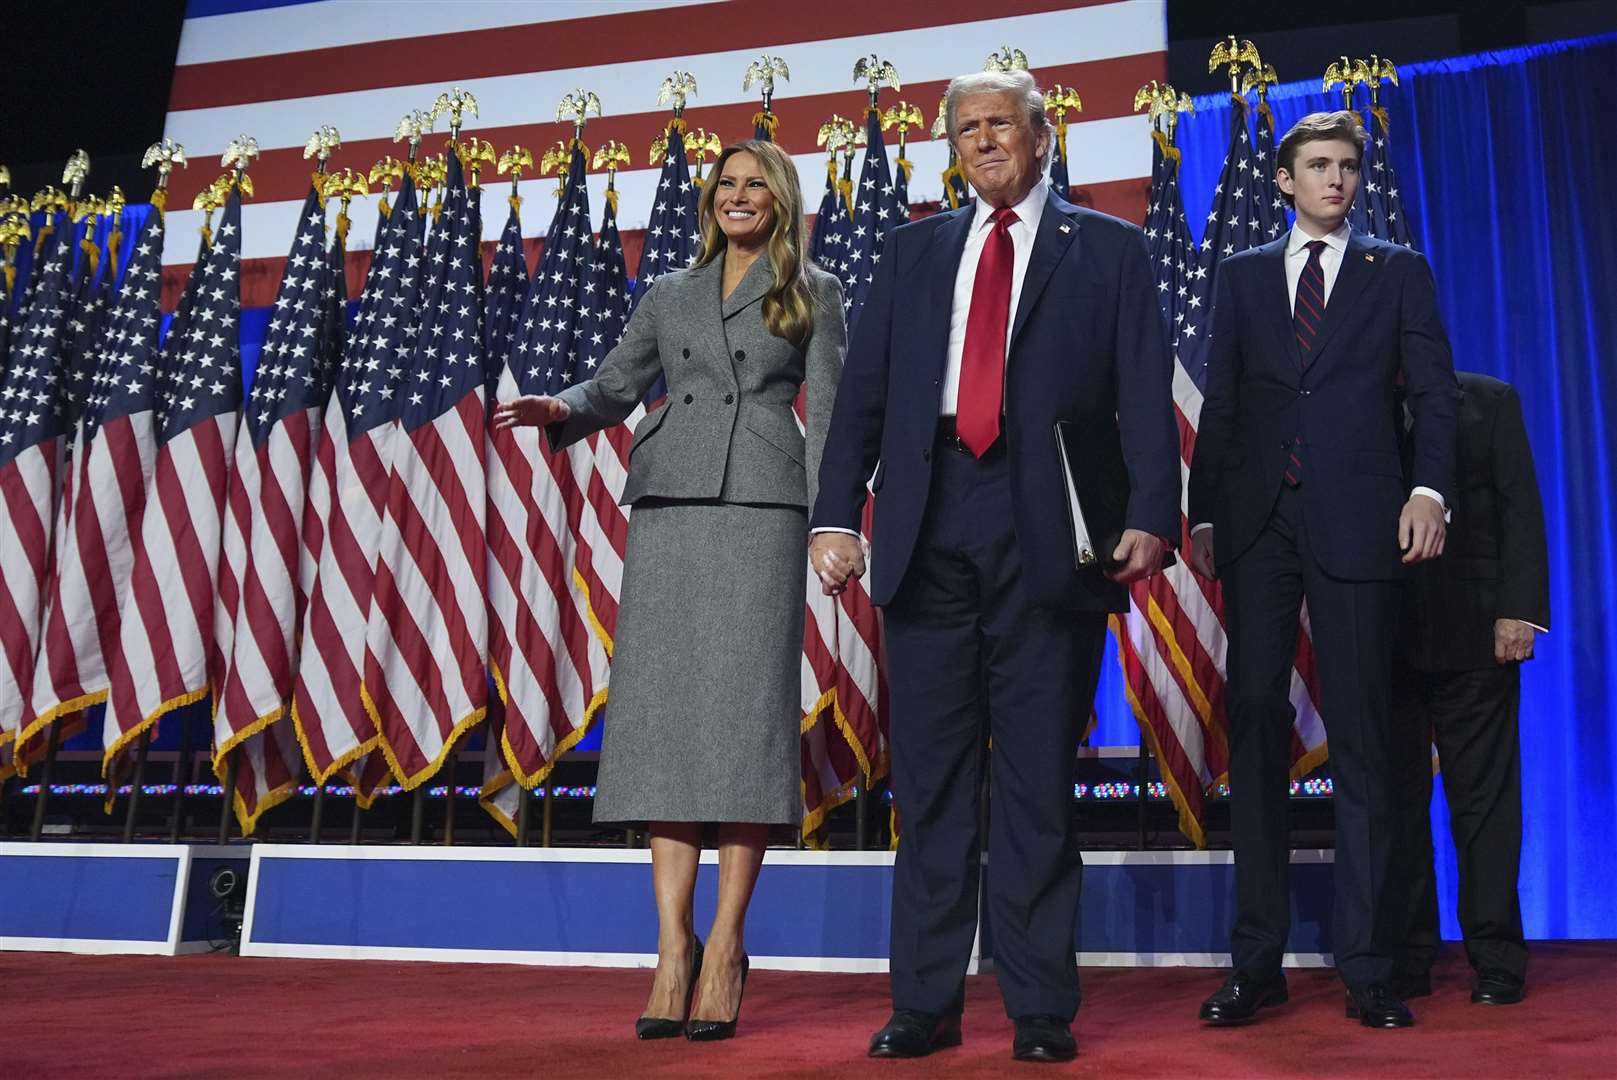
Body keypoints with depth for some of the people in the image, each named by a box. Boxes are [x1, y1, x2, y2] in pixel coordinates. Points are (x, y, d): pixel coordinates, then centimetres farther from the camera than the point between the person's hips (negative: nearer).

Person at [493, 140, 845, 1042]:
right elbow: (616, 387, 18)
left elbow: (831, 413, 6)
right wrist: (560, 410, -4)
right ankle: (673, 948, -1)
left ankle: (726, 946, -1)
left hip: (761, 507, -3)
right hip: (669, 506, 3)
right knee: (664, 713, -4)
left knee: (744, 711, -8)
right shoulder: (670, 296, 21)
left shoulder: (814, 295, 14)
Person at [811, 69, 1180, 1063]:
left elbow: (1147, 399, 2)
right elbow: (862, 393, 12)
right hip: (929, 528, 3)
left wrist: (1151, 517, -12)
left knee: (1040, 776, 2)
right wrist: (836, 516, 0)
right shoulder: (914, 250, 18)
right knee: (931, 775, 6)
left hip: (1051, 531, -2)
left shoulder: (1110, 250, 11)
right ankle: (926, 1001, 15)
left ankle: (1041, 1007, 13)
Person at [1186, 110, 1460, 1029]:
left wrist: (1429, 488, -12)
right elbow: (1220, 404, 13)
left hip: (1356, 525, -2)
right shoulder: (1243, 277, 16)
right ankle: (1258, 962, 8)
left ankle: (1366, 965, 6)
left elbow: (1436, 390, 4)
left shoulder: (1399, 273, 12)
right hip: (1258, 526, 2)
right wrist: (1201, 513, 4)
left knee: (1362, 742, 0)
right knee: (1255, 732, 1)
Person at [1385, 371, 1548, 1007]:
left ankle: (1496, 961, 5)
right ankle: (1405, 960, 6)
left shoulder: (1490, 401, 11)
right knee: (1395, 798, 1)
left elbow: (1520, 508, 4)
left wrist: (1519, 609, -7)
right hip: (1383, 636, 1)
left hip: (1473, 631, -1)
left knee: (1484, 798, -1)